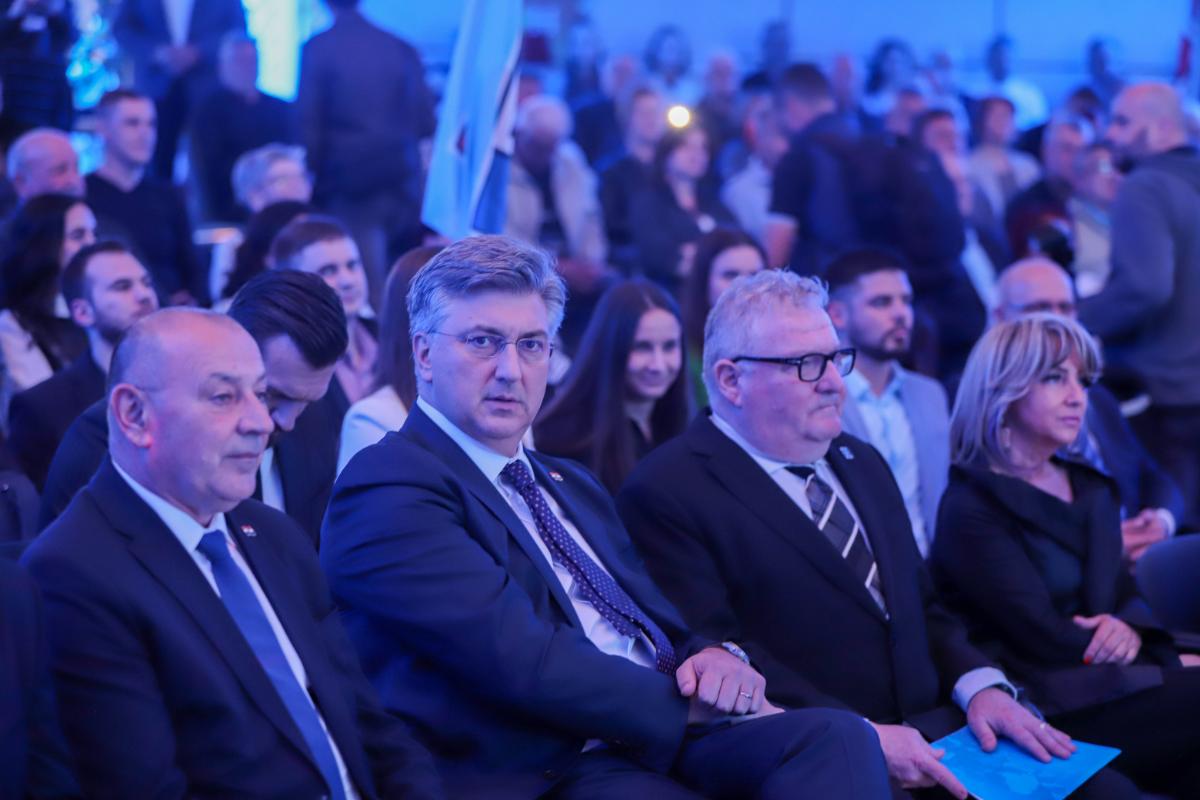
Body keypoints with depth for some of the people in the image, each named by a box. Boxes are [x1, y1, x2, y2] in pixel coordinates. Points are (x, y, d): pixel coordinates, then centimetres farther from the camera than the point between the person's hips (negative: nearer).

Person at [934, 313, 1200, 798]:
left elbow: (1129, 593, 16)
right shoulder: (972, 506, -4)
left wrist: (1130, 627, -9)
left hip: (1112, 683, 7)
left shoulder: (1091, 488, 20)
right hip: (1047, 712, -7)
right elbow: (1045, 637, -11)